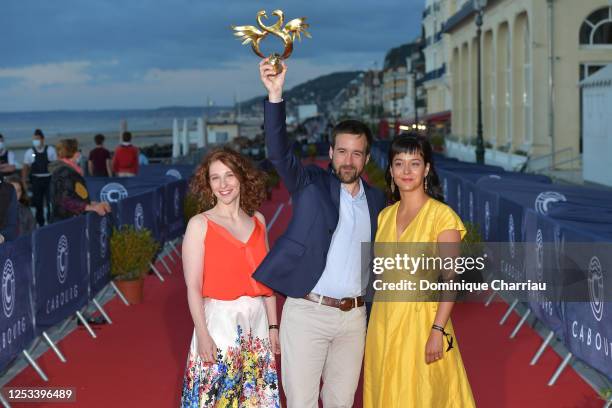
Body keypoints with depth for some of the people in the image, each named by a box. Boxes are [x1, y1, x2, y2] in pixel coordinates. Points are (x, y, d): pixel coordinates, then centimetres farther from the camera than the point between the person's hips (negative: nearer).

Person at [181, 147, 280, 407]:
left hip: (257, 321, 4)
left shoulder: (258, 221, 9)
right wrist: (203, 335, -14)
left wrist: (273, 326, 7)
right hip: (220, 320, -4)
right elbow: (193, 287, -7)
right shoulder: (200, 224, -4)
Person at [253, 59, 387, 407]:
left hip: (354, 316, 4)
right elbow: (280, 153, -17)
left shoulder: (377, 199, 10)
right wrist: (275, 95, -29)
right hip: (307, 312, -3)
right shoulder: (311, 185, -1)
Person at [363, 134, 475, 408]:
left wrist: (438, 331, -19)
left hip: (421, 319, -5)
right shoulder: (385, 215, 8)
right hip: (383, 319, 5)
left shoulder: (442, 216, -10)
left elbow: (451, 280, -12)